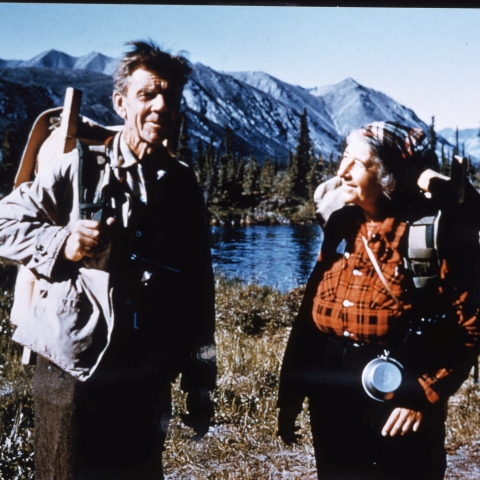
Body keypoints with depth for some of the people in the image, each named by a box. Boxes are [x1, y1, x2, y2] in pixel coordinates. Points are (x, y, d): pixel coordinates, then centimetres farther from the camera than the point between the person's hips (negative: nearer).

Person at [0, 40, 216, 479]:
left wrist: (200, 383, 9)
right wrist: (60, 245, -18)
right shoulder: (79, 168, -5)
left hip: (147, 380, 3)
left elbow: (199, 290, 8)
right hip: (73, 372, -3)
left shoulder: (183, 185, 5)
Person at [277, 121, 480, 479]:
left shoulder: (435, 231, -13)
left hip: (399, 415, -5)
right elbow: (311, 312, 5)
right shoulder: (342, 226, 2)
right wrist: (290, 395, 5)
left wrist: (425, 396, -18)